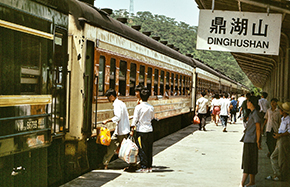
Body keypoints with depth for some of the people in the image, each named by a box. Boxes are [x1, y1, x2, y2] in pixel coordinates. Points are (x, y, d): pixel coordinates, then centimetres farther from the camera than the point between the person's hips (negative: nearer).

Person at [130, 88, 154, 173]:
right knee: (149, 149, 10)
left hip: (141, 130, -4)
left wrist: (132, 130, -6)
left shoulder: (138, 107, -10)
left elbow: (135, 119, -10)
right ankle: (149, 166, 16)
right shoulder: (151, 107, 2)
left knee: (142, 150, 1)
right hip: (149, 130, 4)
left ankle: (144, 167, 2)